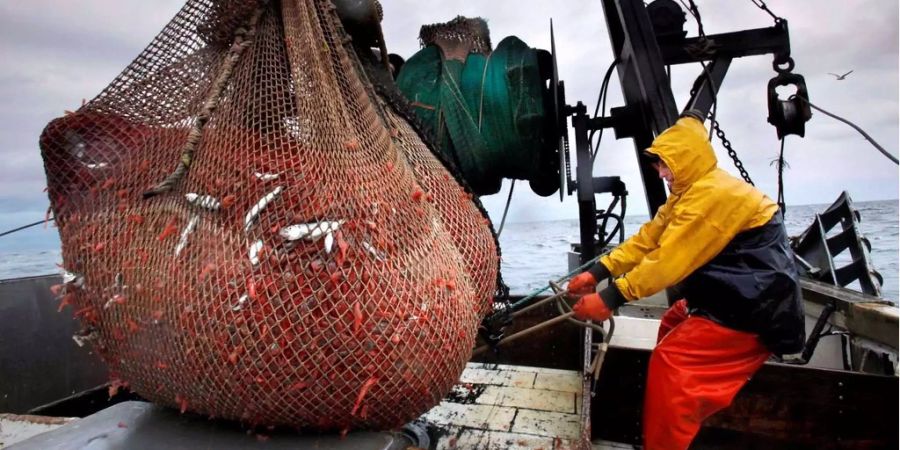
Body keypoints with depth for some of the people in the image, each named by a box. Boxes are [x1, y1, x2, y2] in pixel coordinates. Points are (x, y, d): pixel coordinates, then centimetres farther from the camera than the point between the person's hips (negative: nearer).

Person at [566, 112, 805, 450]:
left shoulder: (715, 194, -23)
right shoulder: (690, 192, 11)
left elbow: (670, 260, -29)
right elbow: (647, 239, 5)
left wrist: (609, 299, -27)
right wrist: (597, 272, -4)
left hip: (752, 310, -11)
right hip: (729, 296, 11)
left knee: (671, 362, -13)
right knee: (672, 328, 20)